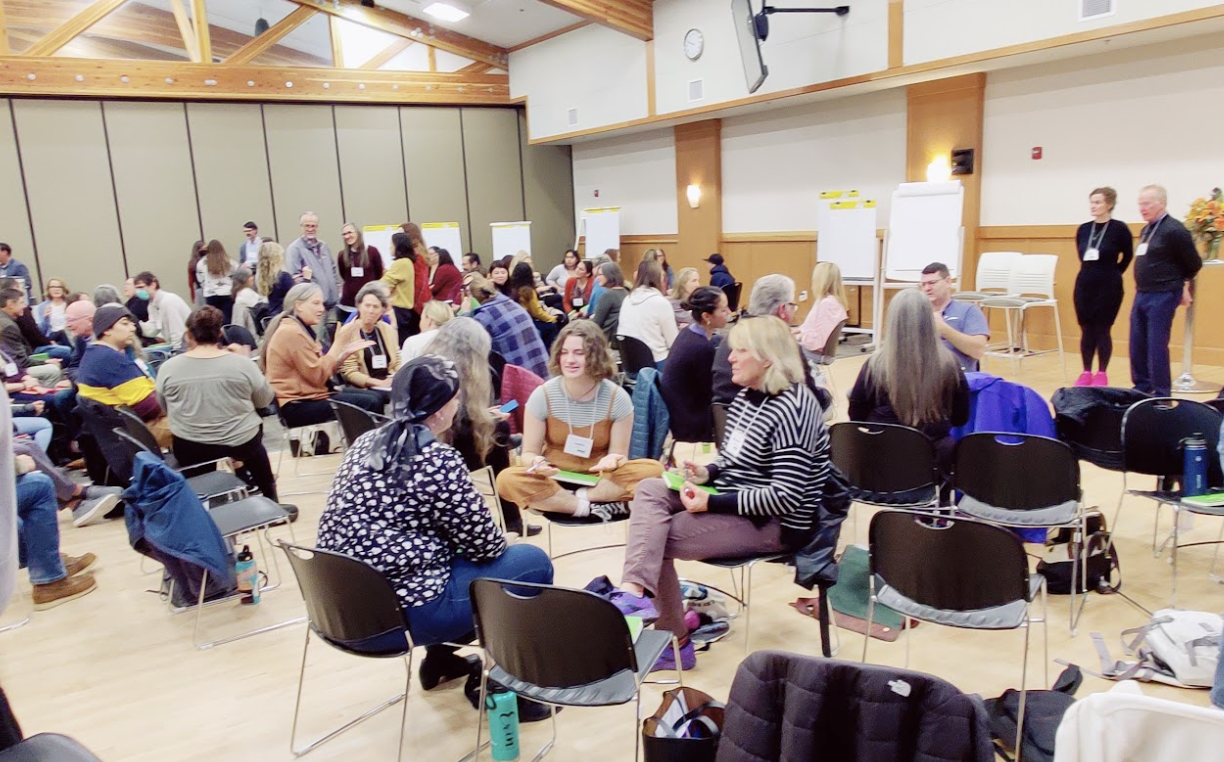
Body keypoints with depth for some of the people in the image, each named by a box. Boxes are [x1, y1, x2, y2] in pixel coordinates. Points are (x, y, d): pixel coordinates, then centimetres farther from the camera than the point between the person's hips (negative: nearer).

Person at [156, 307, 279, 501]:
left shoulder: (168, 368, -10)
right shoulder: (241, 363, -14)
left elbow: (164, 409, 6)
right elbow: (265, 401, 1)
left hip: (189, 451, 2)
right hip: (240, 445, -1)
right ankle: (267, 497, 38)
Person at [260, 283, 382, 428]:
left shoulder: (302, 329, 16)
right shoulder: (291, 332, -15)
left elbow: (323, 371, 9)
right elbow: (318, 376, -20)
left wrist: (346, 352, -2)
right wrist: (338, 343, -16)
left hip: (309, 396, 10)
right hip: (298, 406, -10)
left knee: (376, 397, 5)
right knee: (369, 404, -16)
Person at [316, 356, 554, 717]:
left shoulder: (367, 443, 6)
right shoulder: (438, 460, -19)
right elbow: (486, 545, -11)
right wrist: (499, 543, 11)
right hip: (396, 613, -9)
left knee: (453, 551, 29)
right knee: (533, 562, 4)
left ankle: (439, 658, 34)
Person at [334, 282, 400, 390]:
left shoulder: (388, 330, 14)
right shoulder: (346, 332, -2)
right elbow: (348, 372, -6)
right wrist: (379, 383, -18)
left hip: (390, 385, 5)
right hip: (363, 389, -5)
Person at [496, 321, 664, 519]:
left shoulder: (617, 398, -9)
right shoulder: (542, 395, -9)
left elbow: (619, 454, -3)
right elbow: (528, 453, -4)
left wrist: (612, 460, -28)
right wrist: (537, 463, -28)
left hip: (600, 480, 0)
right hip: (554, 478, 0)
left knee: (653, 469, -27)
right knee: (507, 479, -30)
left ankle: (567, 499, -22)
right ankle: (594, 507, -24)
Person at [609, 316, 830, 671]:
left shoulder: (791, 410, -21)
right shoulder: (746, 397, 8)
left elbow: (786, 496, -25)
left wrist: (712, 503, -24)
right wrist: (707, 473, -2)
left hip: (775, 523, -9)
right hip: (736, 500, 9)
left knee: (656, 537, -15)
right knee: (650, 489, -10)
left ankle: (674, 642, -5)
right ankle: (634, 592, -18)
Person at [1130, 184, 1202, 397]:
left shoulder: (1173, 230, -13)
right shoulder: (1146, 230, 12)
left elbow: (1194, 264, -7)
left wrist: (1182, 285, 6)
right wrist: (1142, 288, 13)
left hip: (1162, 297, -8)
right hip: (1141, 295, 8)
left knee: (1157, 347, -4)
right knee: (1137, 346, 11)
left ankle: (1161, 394, 6)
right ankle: (1142, 388, 23)